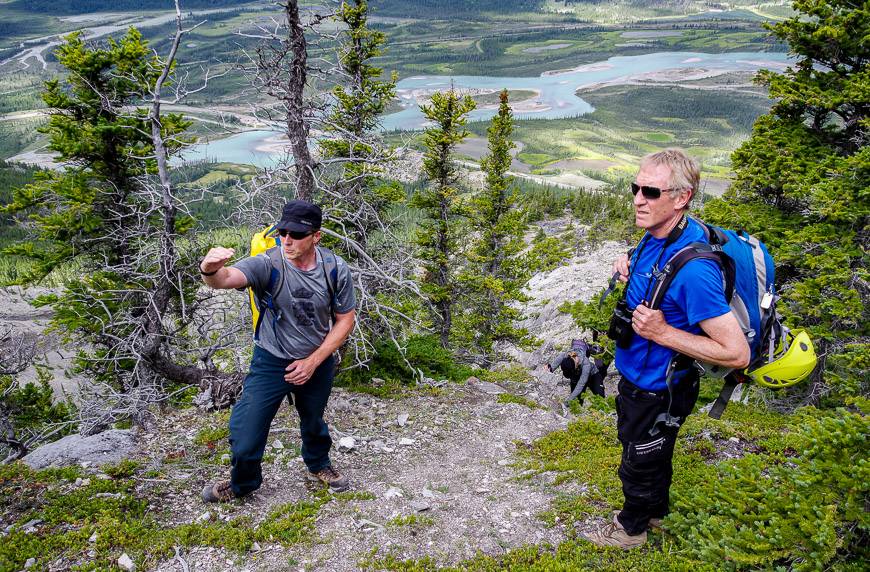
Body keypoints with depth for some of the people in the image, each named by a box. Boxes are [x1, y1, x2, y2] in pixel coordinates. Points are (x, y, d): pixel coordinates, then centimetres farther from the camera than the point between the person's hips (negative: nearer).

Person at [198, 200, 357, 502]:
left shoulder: (335, 268, -17)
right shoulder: (268, 264, -26)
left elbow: (345, 319, -7)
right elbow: (227, 278, -44)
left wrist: (313, 361, -13)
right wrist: (210, 270, -69)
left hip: (318, 361, 2)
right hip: (271, 362, -2)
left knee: (313, 422, 26)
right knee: (246, 434, 0)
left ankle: (319, 466, 57)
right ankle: (242, 483, 33)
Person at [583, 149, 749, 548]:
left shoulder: (693, 268, -36)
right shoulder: (656, 235, -8)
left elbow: (737, 353, -32)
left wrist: (663, 333, -33)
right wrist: (629, 267, -7)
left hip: (658, 391, -8)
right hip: (637, 376, 9)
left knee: (640, 462, 17)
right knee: (643, 447, 30)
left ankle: (630, 529, 46)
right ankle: (654, 511, 57)